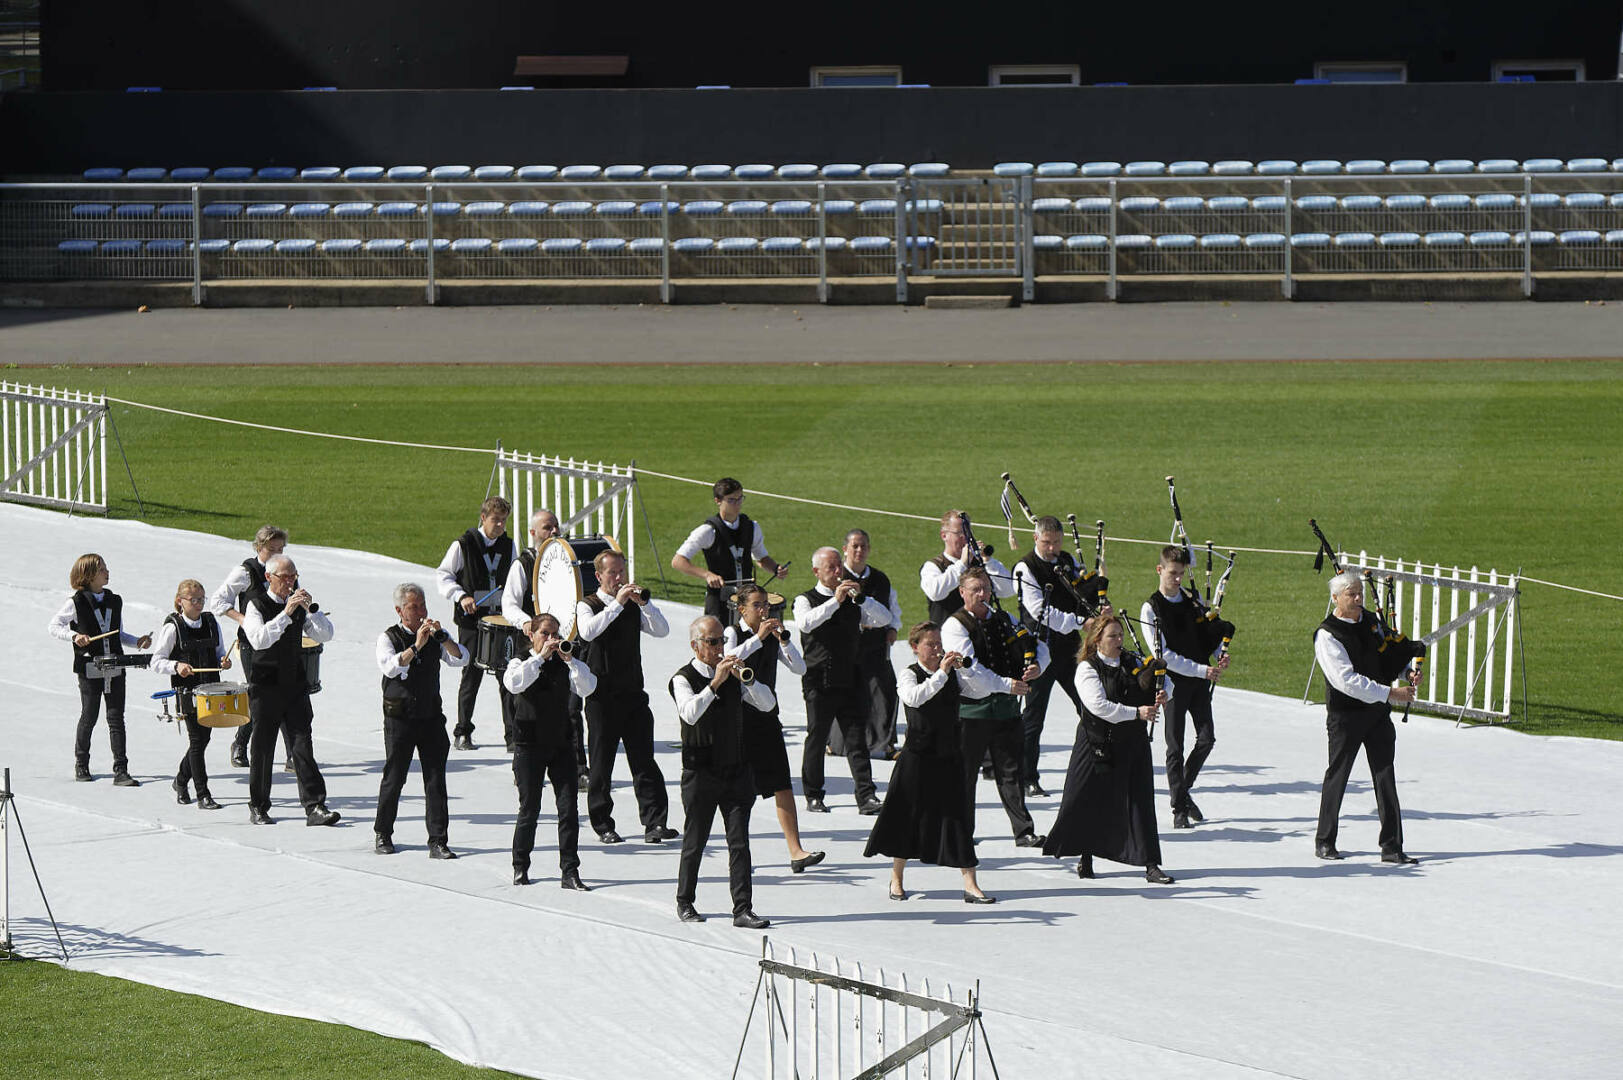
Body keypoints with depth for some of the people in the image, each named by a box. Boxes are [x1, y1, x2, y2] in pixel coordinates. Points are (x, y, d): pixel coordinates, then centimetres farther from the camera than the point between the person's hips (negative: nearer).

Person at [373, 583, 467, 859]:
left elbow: (461, 659, -3)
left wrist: (441, 637, -16)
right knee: (394, 778, 5)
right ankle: (382, 834, 22)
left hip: (431, 717, 3)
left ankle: (438, 841, -1)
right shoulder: (388, 638, -2)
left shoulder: (436, 636, 9)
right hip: (399, 719, -3)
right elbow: (389, 667, -20)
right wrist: (416, 645, -27)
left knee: (436, 779, -2)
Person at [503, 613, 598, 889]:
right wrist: (540, 657, -24)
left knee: (568, 808, -5)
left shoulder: (565, 666, 8)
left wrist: (569, 658, -17)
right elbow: (514, 683, -21)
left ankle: (570, 872, -3)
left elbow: (587, 688, -8)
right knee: (529, 809, 3)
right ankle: (520, 867, 21)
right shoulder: (521, 663, 1)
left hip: (560, 745, 2)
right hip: (529, 746, -2)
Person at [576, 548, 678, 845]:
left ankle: (655, 823, -6)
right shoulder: (587, 606, -1)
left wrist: (644, 603, -13)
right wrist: (617, 603, -25)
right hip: (602, 696, -3)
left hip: (633, 693, 3)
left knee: (644, 761, -3)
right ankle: (603, 825, 12)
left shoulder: (633, 607, 12)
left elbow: (662, 630, 1)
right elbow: (587, 631, -23)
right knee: (601, 763, 3)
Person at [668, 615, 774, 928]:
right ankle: (685, 902, 24)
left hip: (735, 770, 4)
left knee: (739, 843, -3)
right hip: (701, 773, -4)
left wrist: (746, 678, -13)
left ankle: (743, 910, -4)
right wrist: (715, 683, -28)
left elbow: (768, 704, 3)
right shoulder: (683, 678, -5)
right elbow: (689, 713, -24)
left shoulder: (733, 675, 10)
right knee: (694, 843, 7)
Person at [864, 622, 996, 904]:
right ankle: (896, 878, 24)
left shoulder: (954, 673, 6)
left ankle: (970, 884, -3)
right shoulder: (909, 674, -4)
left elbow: (988, 687, -3)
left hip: (948, 756, 2)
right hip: (917, 757, -2)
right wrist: (941, 673, -28)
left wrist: (963, 667, -15)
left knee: (956, 814, -2)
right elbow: (914, 697, -25)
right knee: (909, 816, 7)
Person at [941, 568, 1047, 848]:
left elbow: (1040, 647, 15)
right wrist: (1006, 685, -23)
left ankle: (1024, 832, 2)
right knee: (964, 774, 4)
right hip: (972, 707, -4)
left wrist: (1037, 665, -9)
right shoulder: (955, 625, -6)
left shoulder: (1004, 620, 13)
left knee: (1011, 771, 3)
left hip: (1006, 707, 4)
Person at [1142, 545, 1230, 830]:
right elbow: (1163, 655, -14)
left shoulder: (1194, 599, 7)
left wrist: (1220, 656, -3)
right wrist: (1201, 670, -18)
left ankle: (1183, 789, 22)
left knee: (1206, 739, 0)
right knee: (1176, 746, -1)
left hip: (1200, 679, 5)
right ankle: (1179, 808, 7)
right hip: (1174, 681, -5)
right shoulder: (1151, 608, -8)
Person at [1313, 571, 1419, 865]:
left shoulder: (1370, 620, 6)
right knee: (1337, 777, 7)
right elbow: (1346, 681, -23)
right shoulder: (1326, 636, -15)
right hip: (1345, 716, -5)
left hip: (1377, 711, 5)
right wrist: (1390, 693, -24)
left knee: (1385, 777, 0)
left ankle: (1392, 847, 2)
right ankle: (1324, 841, 22)